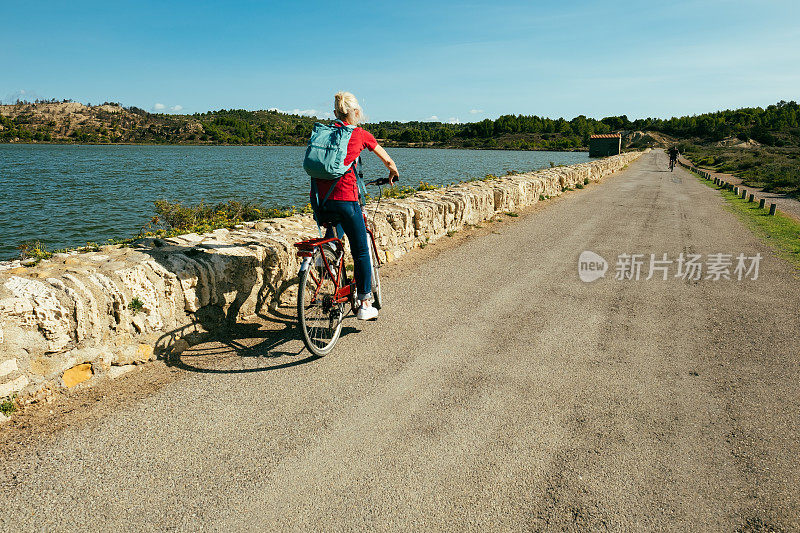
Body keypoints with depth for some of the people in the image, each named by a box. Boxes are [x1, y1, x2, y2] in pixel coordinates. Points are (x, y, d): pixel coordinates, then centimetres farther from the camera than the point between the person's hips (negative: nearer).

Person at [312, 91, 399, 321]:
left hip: (320, 197, 4)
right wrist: (393, 174, 42)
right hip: (345, 198, -4)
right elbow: (388, 161, 20)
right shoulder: (361, 135, 8)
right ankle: (365, 305, 13)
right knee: (361, 251, 9)